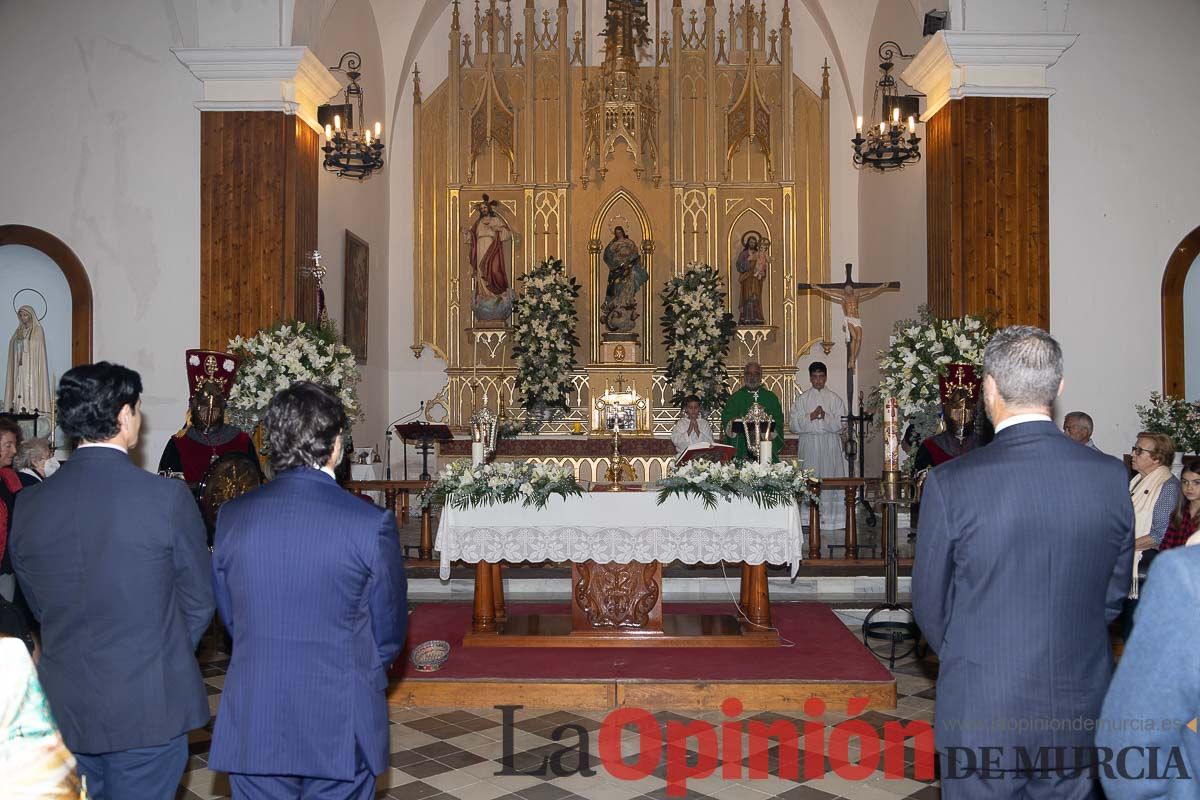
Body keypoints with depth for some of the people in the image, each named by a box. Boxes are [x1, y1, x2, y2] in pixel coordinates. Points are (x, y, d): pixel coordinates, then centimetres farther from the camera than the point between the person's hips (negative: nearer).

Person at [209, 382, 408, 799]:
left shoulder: (232, 517, -5)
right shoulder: (370, 523, -16)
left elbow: (229, 617, 6)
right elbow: (389, 632, -4)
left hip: (253, 725, 3)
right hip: (341, 728, -2)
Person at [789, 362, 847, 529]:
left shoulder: (835, 399, 8)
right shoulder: (801, 399, 8)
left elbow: (841, 424, 0)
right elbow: (793, 423, -1)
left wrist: (825, 416, -15)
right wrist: (810, 416, -14)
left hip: (830, 445, 0)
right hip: (808, 444, 0)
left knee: (830, 477, -2)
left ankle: (830, 518, 2)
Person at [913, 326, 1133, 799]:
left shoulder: (951, 483, -17)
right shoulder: (1110, 477, -7)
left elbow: (930, 604, -6)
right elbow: (1113, 596, 4)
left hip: (981, 710, -3)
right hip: (1078, 713, 3)